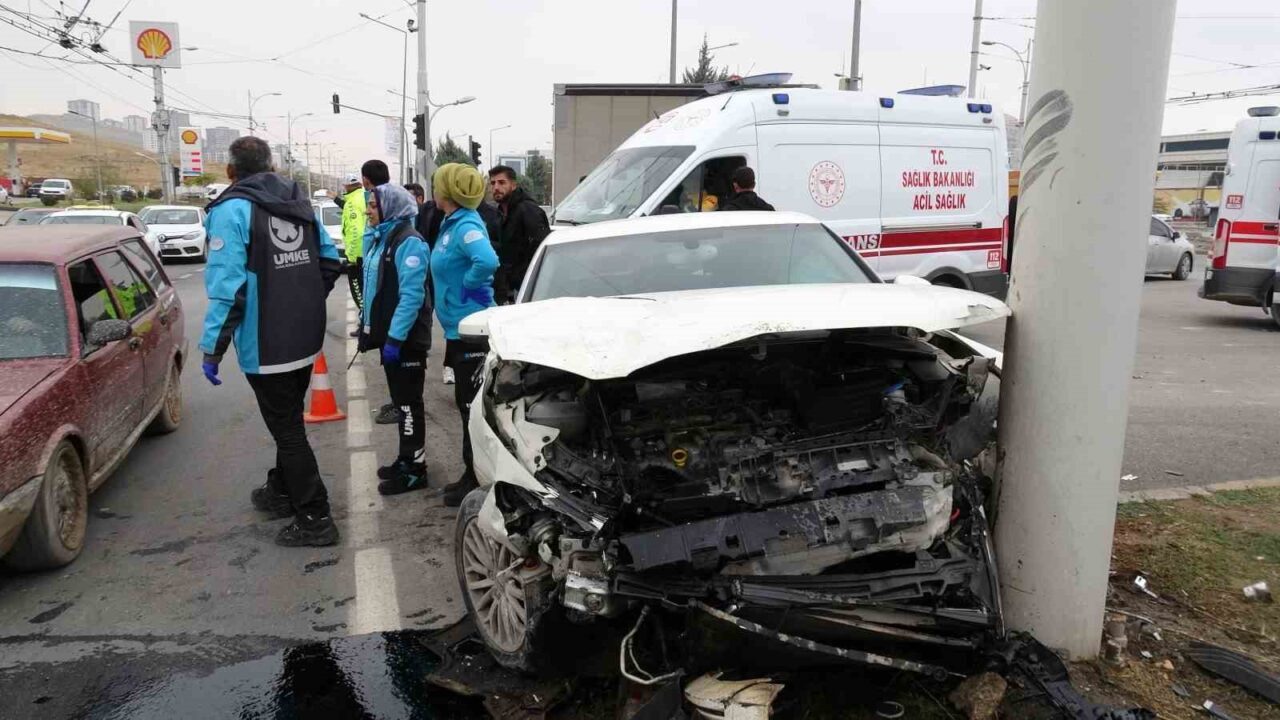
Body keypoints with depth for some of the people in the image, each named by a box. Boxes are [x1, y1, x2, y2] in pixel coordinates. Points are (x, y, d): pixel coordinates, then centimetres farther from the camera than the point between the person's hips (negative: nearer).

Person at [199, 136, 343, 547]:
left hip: (266, 344, -7)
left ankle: (315, 519, 5)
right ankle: (281, 492, 39)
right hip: (306, 338, 7)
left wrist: (212, 348, -15)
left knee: (286, 428, 0)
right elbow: (331, 260, 10)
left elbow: (227, 285, -20)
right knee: (289, 420, 22)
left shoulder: (232, 209, -13)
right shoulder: (299, 202, 8)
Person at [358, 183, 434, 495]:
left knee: (408, 402, -1)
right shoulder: (380, 238, 13)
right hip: (390, 333, 9)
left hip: (405, 338, -9)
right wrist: (370, 327, 15)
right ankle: (406, 459, 28)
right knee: (400, 400, 17)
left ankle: (415, 469, 8)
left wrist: (395, 337, -25)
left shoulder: (408, 242, -17)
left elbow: (411, 295, -23)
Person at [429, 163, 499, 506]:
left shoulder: (466, 226, -19)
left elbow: (488, 261, -37)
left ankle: (476, 481, 10)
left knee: (473, 407, -1)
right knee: (467, 405, 17)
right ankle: (471, 476, 28)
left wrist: (468, 286, -22)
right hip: (459, 328, 10)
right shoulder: (451, 224, 11)